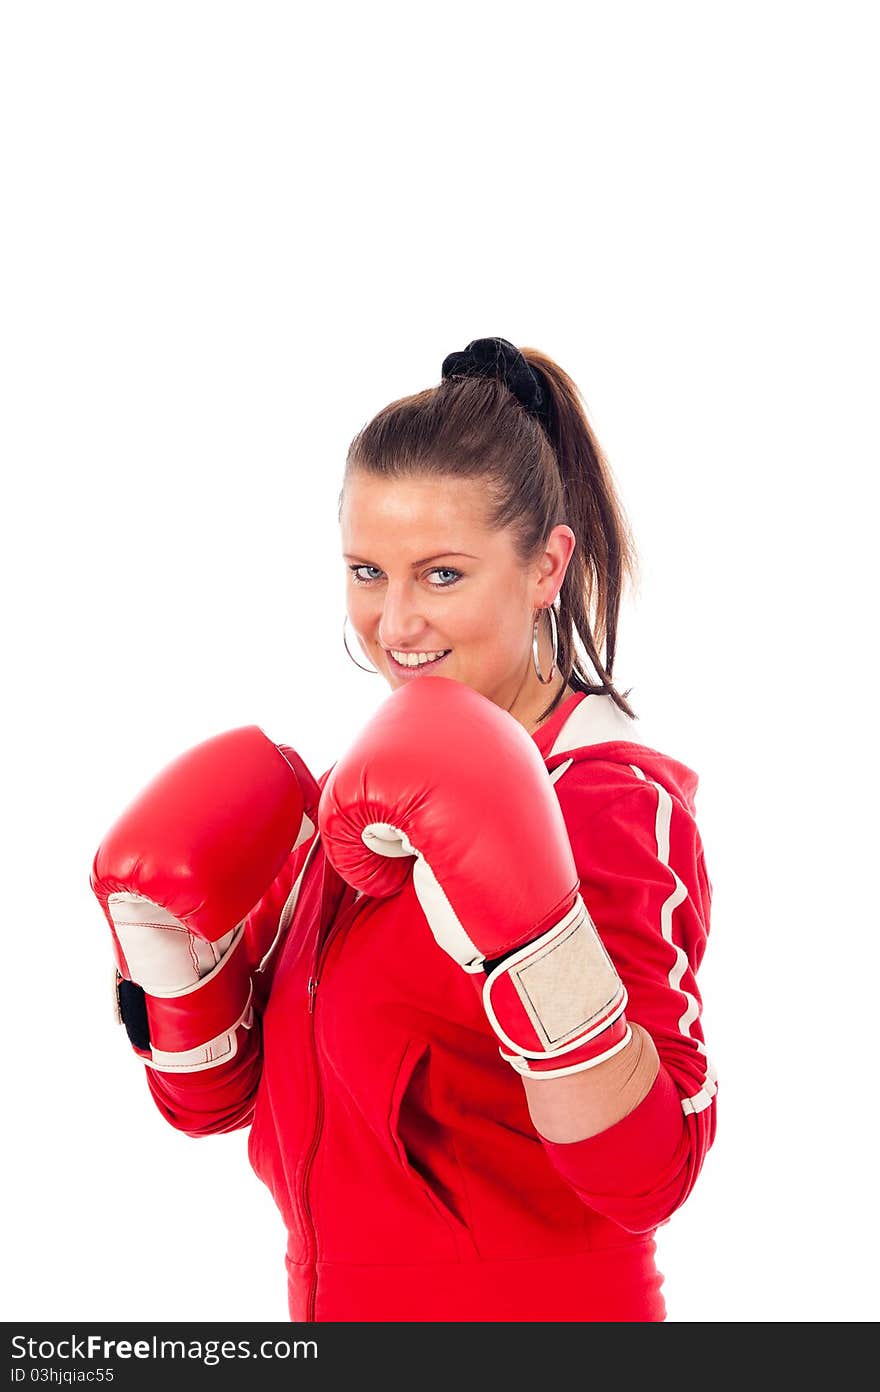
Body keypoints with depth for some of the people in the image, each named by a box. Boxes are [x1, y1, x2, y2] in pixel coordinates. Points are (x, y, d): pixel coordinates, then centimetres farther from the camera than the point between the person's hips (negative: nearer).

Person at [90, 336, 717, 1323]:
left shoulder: (611, 803, -18)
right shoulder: (355, 787, 2)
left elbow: (646, 1176, -25)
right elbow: (212, 1095, 5)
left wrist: (532, 937, -36)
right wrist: (169, 940, -12)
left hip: (532, 1308, -6)